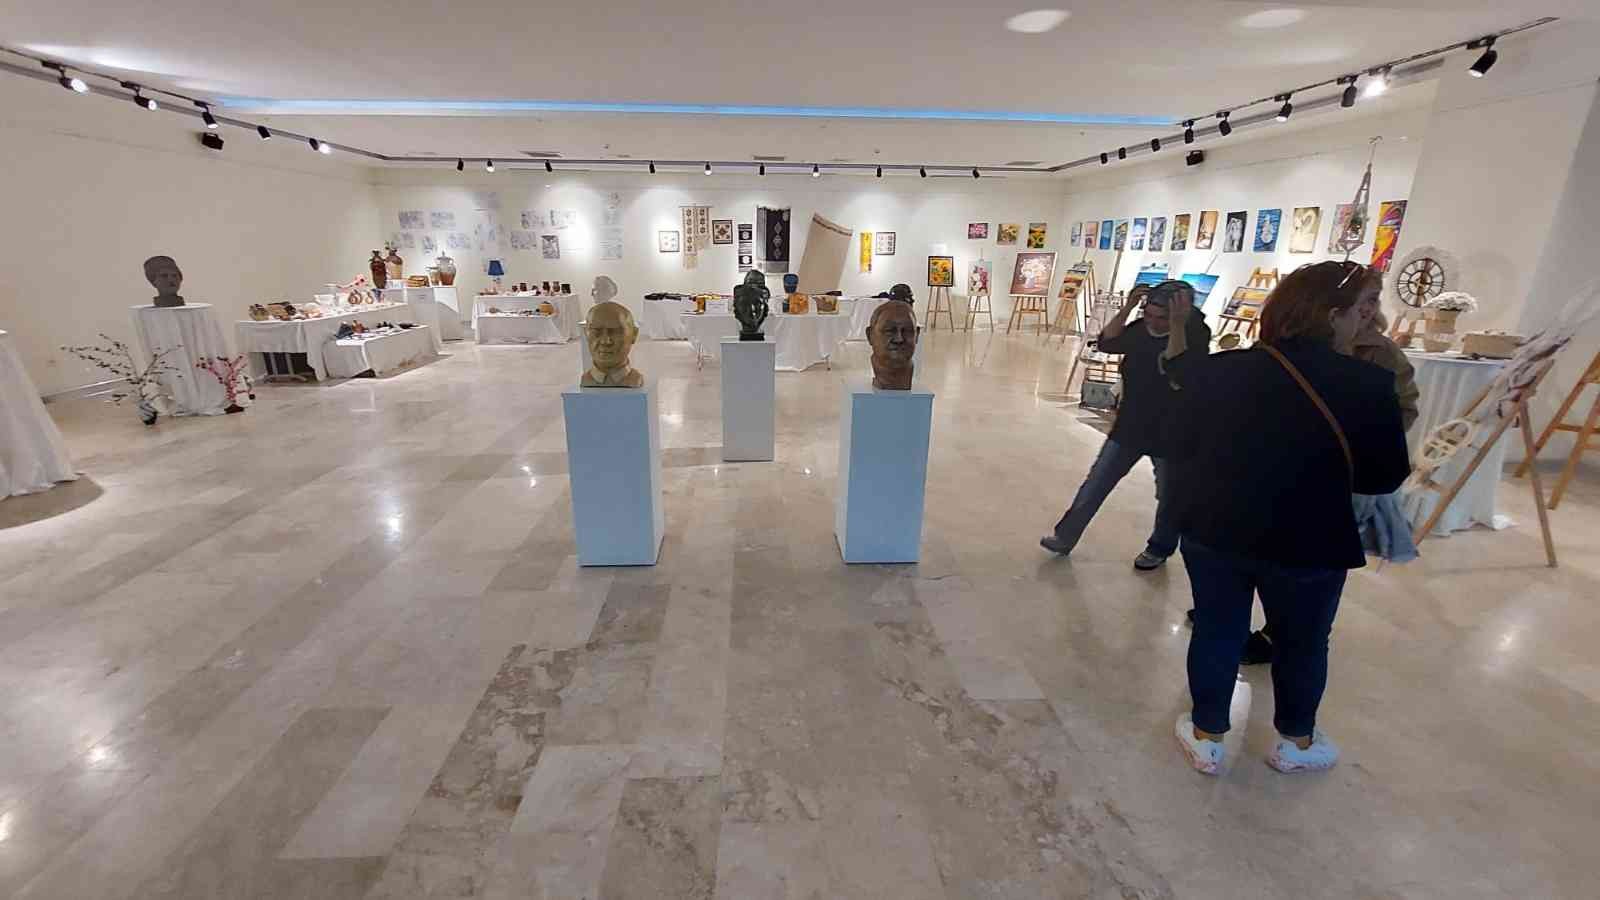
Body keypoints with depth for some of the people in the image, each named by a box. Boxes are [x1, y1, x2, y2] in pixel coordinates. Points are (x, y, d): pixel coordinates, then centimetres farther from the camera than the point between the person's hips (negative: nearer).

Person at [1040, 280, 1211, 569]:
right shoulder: (1140, 328, 0)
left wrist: (1177, 325, -39)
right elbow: (1107, 343, -7)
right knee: (1094, 485, 5)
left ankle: (1159, 549, 35)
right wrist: (1126, 309, -17)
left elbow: (1176, 372, -34)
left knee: (1169, 497, 13)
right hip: (1129, 426, 5)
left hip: (1170, 434, -4)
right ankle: (1065, 536, 15)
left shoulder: (1195, 335, -18)